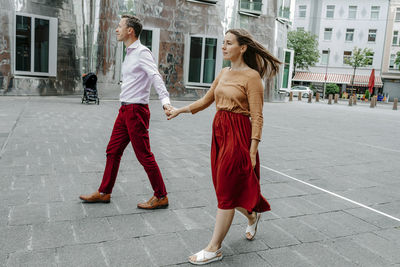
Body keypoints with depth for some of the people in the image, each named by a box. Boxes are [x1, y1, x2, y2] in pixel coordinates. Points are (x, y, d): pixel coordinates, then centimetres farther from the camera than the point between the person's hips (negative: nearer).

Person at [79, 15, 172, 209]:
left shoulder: (142, 52, -12)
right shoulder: (130, 54, 17)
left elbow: (156, 77, -26)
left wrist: (165, 101, -40)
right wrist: (125, 107, 11)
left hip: (136, 111, -9)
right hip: (125, 110, 10)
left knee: (144, 155, -3)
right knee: (113, 151, 14)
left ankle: (161, 197, 10)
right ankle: (104, 193, 28)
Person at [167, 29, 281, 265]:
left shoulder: (251, 76, -11)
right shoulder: (224, 73, 11)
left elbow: (257, 117, -13)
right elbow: (207, 100, 22)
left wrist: (252, 151, -16)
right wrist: (180, 110, 19)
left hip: (238, 134, -8)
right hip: (219, 132, 8)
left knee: (226, 192, 0)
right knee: (224, 187, 16)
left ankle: (214, 249, 13)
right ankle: (252, 216, 45)